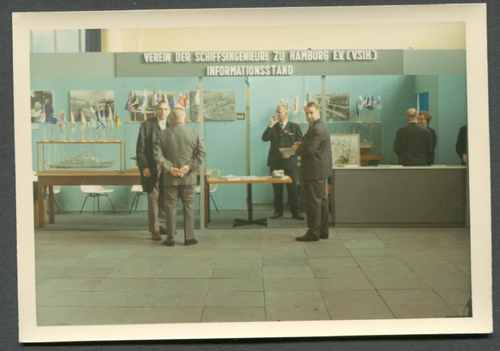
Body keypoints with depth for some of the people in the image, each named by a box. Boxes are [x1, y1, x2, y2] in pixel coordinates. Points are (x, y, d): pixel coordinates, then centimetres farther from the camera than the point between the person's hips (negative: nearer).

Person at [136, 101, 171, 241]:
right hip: (152, 168, -3)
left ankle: (161, 225, 23)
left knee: (165, 199, 8)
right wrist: (143, 166, -10)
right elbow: (140, 148, -2)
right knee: (153, 198, -1)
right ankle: (154, 230, 5)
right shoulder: (146, 125, 0)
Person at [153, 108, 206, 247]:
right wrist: (190, 166, -7)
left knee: (171, 207, 6)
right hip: (188, 178, 0)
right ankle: (189, 237, 9)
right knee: (188, 206, 7)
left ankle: (170, 238, 10)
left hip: (170, 178, 0)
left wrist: (169, 168, -7)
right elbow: (201, 153, -7)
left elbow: (157, 154, -7)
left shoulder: (163, 134, -2)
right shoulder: (194, 133, -3)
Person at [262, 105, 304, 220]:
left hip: (289, 162, -2)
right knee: (277, 188, 5)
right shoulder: (273, 127, 11)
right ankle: (278, 211, 14)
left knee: (292, 188, 0)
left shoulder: (294, 127, 4)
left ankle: (295, 212, 7)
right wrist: (271, 125, -11)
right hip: (275, 162, 2)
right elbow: (264, 138, -4)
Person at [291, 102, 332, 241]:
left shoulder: (316, 129, -19)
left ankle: (313, 232, -1)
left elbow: (309, 150, -24)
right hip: (320, 170, 11)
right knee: (321, 200, 14)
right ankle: (323, 230, 21)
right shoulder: (319, 126, 15)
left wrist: (296, 149, -8)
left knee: (313, 201, -6)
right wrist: (302, 144, 7)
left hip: (314, 171, -11)